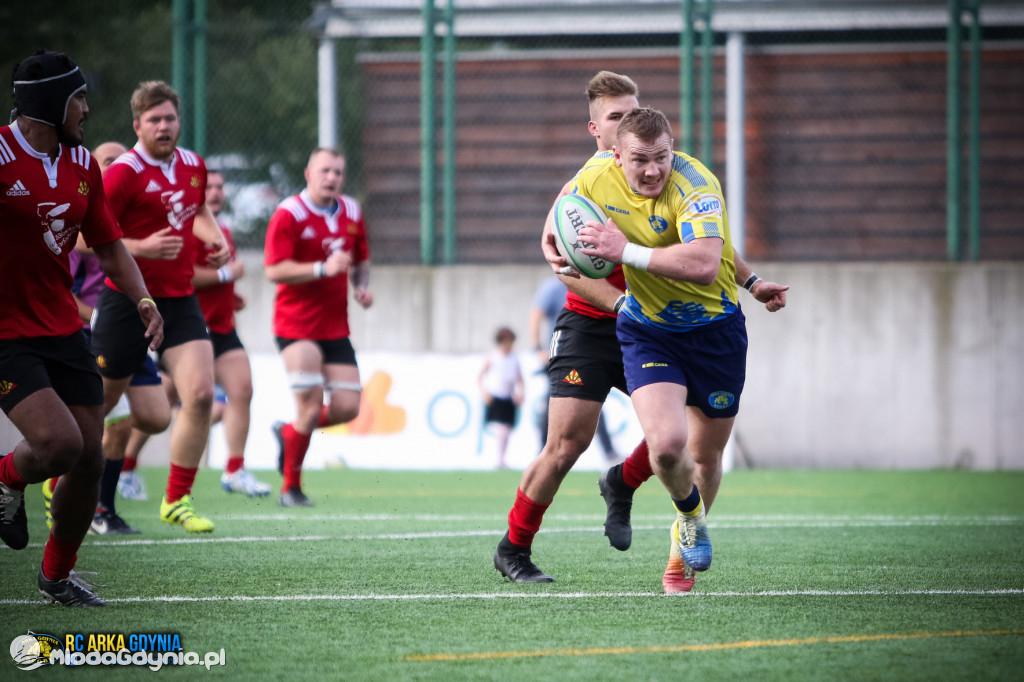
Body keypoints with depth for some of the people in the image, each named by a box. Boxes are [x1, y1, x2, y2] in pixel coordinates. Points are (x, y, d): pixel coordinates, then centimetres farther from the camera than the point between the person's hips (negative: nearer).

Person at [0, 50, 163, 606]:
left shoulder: (82, 164, 8)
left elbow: (109, 247, 15)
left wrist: (143, 300, 1)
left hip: (62, 330, 7)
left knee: (88, 460, 5)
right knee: (59, 443, -23)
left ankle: (57, 574, 26)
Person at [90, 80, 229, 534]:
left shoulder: (193, 166, 7)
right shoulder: (123, 172, -13)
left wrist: (216, 239, 8)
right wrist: (141, 248, -25)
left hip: (180, 300, 5)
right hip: (127, 298, -5)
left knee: (200, 395, -13)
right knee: (98, 402, 4)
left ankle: (176, 501, -1)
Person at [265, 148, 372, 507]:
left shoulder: (351, 212, 10)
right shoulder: (289, 214, -10)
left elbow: (361, 259, 25)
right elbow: (274, 270, -17)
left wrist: (361, 286, 4)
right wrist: (323, 268, -26)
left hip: (335, 326, 6)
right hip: (296, 325, -6)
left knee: (347, 407, -2)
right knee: (311, 406, -13)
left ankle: (289, 432, 27)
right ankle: (291, 488, 4)